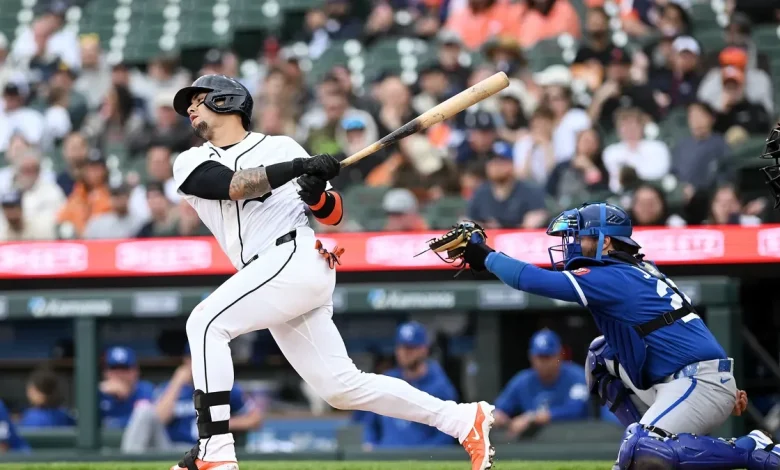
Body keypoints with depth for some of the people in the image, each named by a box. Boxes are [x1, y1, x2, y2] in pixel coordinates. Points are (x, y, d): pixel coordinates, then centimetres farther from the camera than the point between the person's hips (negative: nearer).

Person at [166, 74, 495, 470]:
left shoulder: (281, 147, 9)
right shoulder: (191, 163, 15)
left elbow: (334, 215, 11)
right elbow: (232, 185, -7)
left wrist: (318, 195, -12)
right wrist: (298, 168, -18)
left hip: (296, 258, -5)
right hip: (276, 279, 5)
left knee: (207, 322, -22)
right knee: (342, 387, 3)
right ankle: (464, 420, 11)